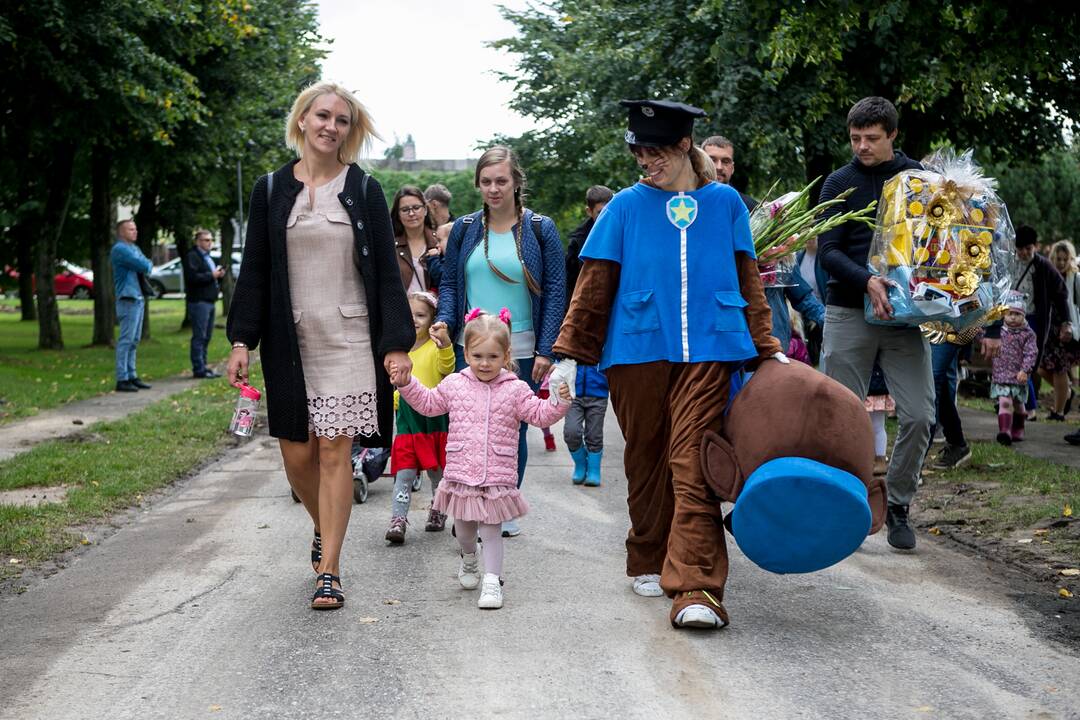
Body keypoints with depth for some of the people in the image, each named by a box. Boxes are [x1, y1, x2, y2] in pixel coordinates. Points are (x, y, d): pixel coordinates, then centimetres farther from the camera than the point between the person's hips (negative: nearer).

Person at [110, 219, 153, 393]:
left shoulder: (134, 248, 18)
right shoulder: (120, 249, -12)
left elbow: (147, 265, 16)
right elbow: (144, 266, -16)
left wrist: (147, 265, -4)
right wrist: (148, 265, 4)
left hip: (138, 298, 9)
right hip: (128, 300, -9)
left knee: (134, 341, 12)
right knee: (126, 340, -10)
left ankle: (131, 376, 18)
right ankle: (122, 379, -9)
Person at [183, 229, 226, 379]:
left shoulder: (207, 257, 22)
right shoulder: (192, 256, -10)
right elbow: (193, 277, -22)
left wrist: (218, 275, 8)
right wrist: (212, 275, -17)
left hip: (209, 301, 10)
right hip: (199, 301, -10)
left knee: (206, 337, 12)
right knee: (199, 337, -8)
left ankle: (203, 366, 18)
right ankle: (199, 368, -7)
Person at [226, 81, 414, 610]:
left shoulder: (363, 191, 3)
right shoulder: (271, 190, 7)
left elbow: (387, 273, 2)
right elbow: (254, 271, 8)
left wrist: (397, 343, -6)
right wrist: (242, 339, -1)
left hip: (348, 340, -2)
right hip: (289, 342, 2)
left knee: (334, 450, -6)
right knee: (297, 453, 5)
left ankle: (328, 570, 0)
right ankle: (324, 529, 34)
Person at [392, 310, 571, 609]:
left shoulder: (516, 390, -2)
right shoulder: (454, 385, 4)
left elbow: (539, 414, -4)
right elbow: (428, 403, 18)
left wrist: (559, 402, -21)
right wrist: (406, 384, 9)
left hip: (497, 476, -3)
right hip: (461, 473, 3)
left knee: (491, 529, -1)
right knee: (464, 527, 18)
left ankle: (492, 580, 4)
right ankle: (468, 559, 47)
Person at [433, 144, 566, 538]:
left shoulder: (540, 229, 2)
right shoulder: (464, 229, 8)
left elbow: (555, 291, 0)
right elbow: (449, 282, 14)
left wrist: (546, 350, -6)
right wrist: (445, 319, -6)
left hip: (521, 351, -1)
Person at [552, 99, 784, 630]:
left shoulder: (725, 203, 9)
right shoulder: (627, 205, 6)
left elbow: (748, 282, 14)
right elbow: (594, 285, 6)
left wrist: (766, 347, 10)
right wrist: (571, 355, 2)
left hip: (708, 348, -1)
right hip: (637, 348, 1)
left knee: (692, 464, -11)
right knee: (645, 460, 10)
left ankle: (695, 589, -16)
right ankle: (648, 563, 28)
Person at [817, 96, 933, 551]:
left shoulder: (919, 178, 9)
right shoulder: (840, 183, 4)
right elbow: (827, 249, -5)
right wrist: (867, 282, -22)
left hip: (904, 313, 1)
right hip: (848, 312, -1)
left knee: (919, 415, -6)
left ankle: (898, 505, 12)